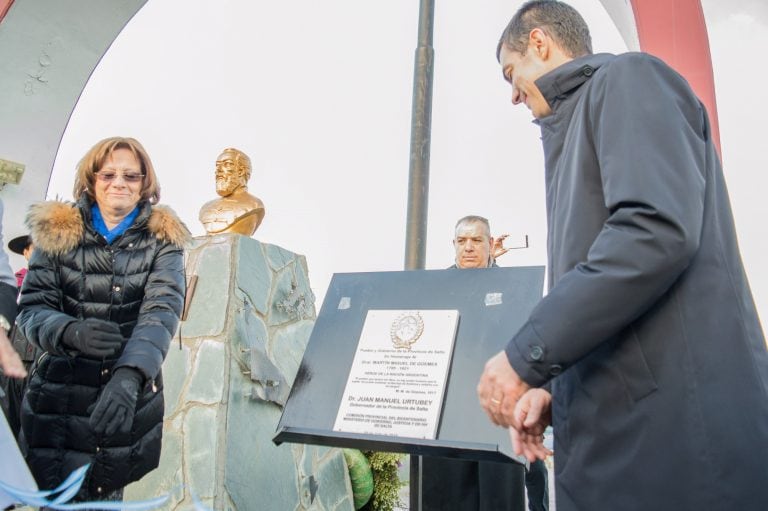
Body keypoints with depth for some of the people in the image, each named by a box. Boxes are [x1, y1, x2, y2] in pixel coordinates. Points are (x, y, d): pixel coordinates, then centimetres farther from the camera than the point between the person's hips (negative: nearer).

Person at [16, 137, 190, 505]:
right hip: (60, 395, 1)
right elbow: (32, 309, -2)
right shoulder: (56, 232, 1)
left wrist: (130, 375, -33)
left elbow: (161, 310, -16)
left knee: (112, 498, 10)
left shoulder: (162, 240, -2)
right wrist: (72, 332, -25)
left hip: (133, 397, 0)